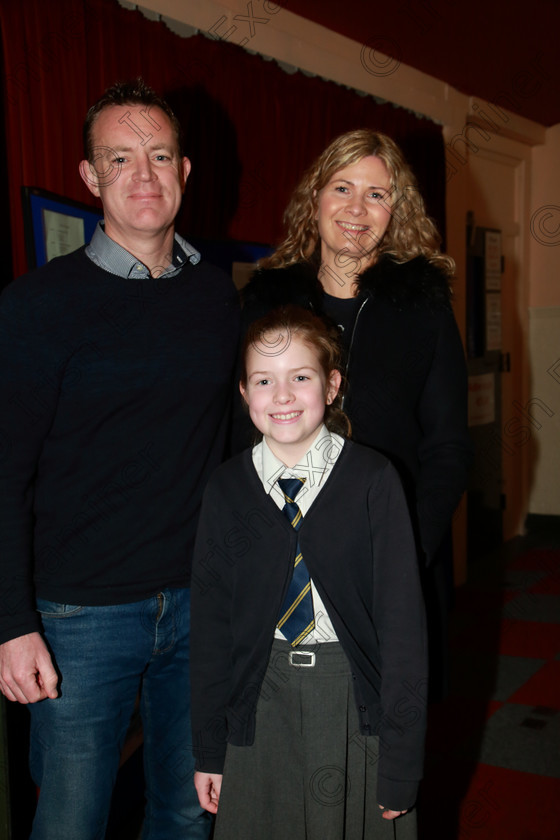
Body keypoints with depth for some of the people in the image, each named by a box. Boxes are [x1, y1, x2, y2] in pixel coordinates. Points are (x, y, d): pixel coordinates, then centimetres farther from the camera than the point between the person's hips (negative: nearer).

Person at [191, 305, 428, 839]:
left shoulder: (373, 481, -10)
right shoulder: (226, 490, -1)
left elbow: (402, 616, -8)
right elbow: (210, 620, 3)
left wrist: (401, 758, -8)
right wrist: (208, 750, 5)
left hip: (354, 698, -2)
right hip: (259, 698, 2)